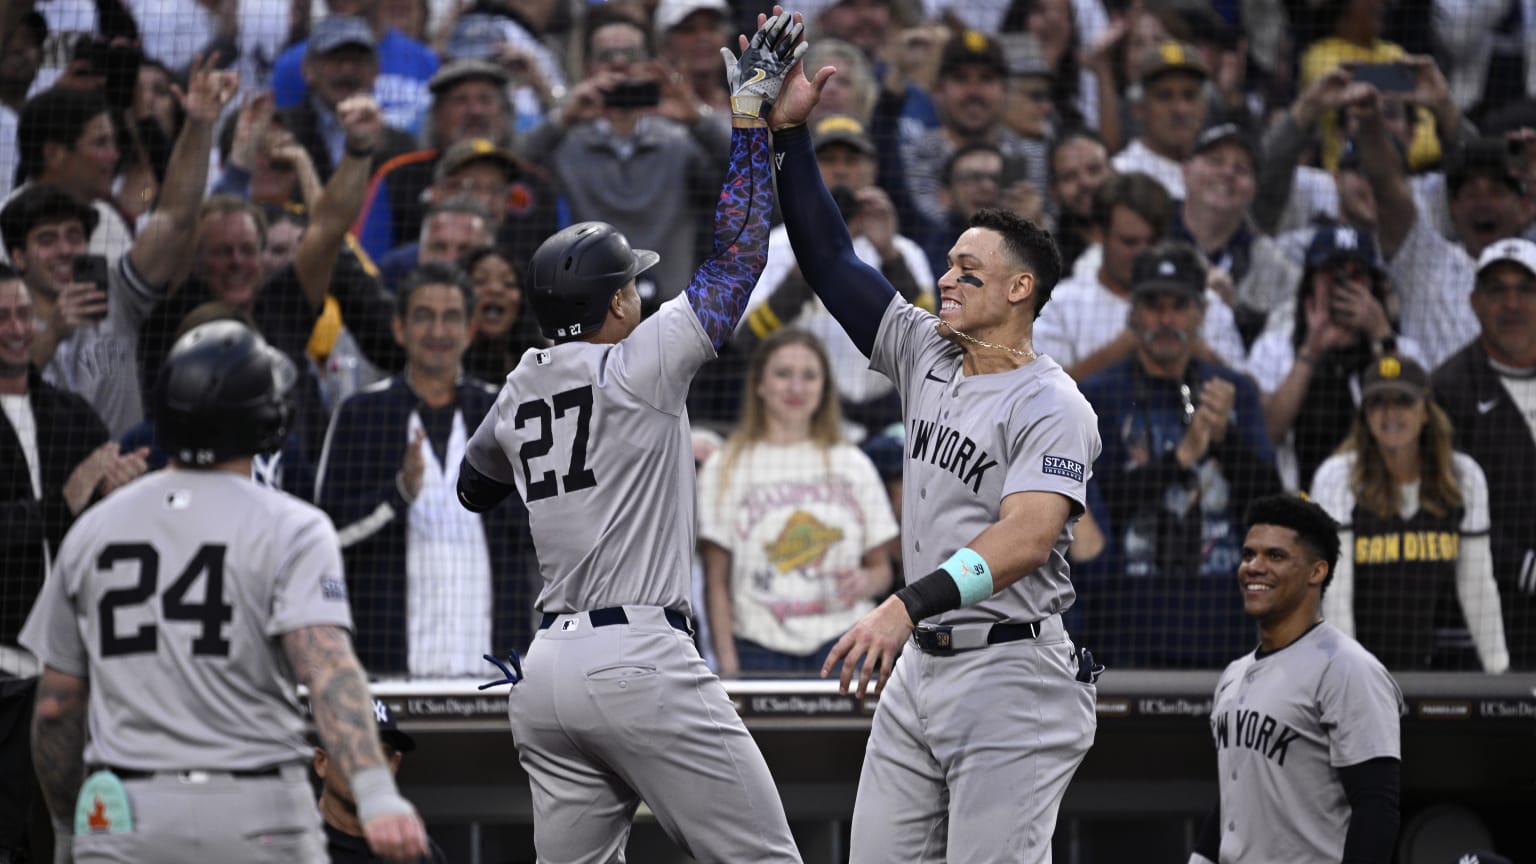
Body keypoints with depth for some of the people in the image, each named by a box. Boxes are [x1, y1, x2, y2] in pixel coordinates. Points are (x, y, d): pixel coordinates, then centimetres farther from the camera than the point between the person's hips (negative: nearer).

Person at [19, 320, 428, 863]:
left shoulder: (93, 530, 8)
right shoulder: (289, 529, -3)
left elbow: (55, 707, 11)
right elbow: (327, 666, -20)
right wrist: (374, 792, -31)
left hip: (120, 817, 3)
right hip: (256, 817, -3)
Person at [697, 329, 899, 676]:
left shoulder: (853, 465, 13)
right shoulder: (726, 469, 6)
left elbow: (881, 567, 16)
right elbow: (717, 583, 3)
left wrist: (866, 581, -7)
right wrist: (727, 661, -7)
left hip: (843, 647, 2)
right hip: (761, 651, -1)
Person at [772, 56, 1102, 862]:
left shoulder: (1051, 406, -12)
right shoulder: (928, 357, 11)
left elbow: (1028, 538, -27)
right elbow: (831, 261, 13)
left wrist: (909, 604, -39)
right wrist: (789, 134, 3)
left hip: (1010, 672, -8)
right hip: (919, 667, 8)